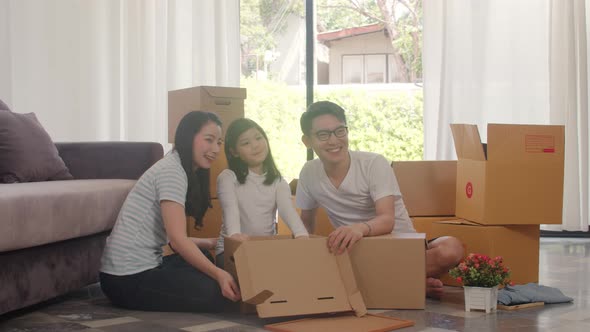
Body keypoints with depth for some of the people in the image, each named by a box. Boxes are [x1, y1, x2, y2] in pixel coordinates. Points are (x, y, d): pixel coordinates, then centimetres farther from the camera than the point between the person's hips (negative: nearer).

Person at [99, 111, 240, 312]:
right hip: (130, 279, -10)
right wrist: (218, 274, -29)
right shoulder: (171, 171, -15)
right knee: (217, 293, -14)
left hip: (140, 269, 10)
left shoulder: (189, 172, 16)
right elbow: (177, 239, -23)